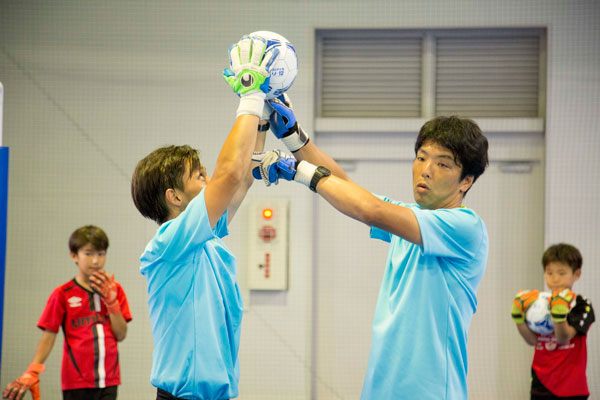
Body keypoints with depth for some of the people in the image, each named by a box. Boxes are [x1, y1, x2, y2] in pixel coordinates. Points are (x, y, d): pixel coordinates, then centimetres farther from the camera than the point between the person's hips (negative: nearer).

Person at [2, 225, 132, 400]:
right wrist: (32, 373, -17)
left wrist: (111, 300, -8)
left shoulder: (114, 290, 8)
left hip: (108, 380, 3)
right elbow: (48, 337, -4)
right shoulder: (63, 294, -1)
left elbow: (121, 335, 3)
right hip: (76, 382, -3)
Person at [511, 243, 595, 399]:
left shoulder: (582, 306, -6)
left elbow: (564, 338, -19)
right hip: (542, 385, 4)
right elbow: (532, 340, -5)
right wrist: (519, 317, -19)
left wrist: (559, 314, -35)